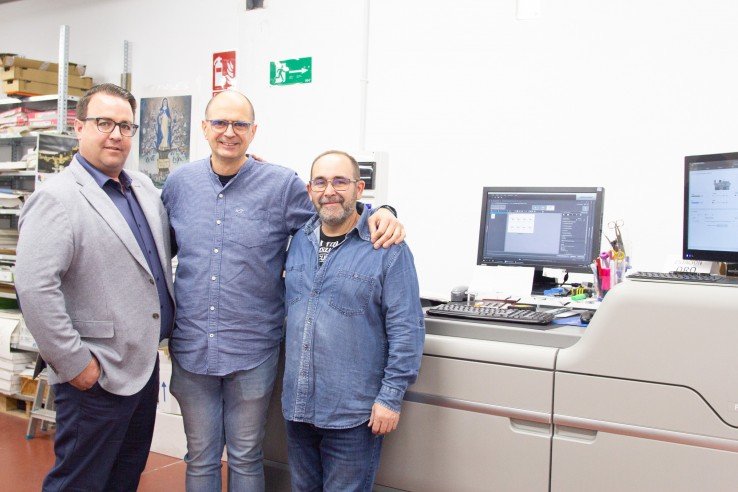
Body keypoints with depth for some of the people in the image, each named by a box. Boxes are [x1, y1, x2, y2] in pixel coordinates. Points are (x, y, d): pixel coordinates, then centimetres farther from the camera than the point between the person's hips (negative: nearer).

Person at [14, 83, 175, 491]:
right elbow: (34, 288, -23)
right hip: (95, 378, -8)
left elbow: (167, 245, 25)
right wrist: (74, 363, -20)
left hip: (144, 364, 8)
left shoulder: (143, 187, 10)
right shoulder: (56, 198, -15)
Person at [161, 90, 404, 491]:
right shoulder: (179, 182, 5)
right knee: (200, 459, 16)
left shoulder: (283, 185, -5)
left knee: (246, 459, 14)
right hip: (191, 347, 3)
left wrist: (378, 213, -15)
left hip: (252, 351, -2)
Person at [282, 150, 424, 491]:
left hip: (354, 412, -5)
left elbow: (406, 329, -12)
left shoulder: (388, 248, -10)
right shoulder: (299, 242, 7)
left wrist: (390, 397, -13)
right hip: (296, 405, 5)